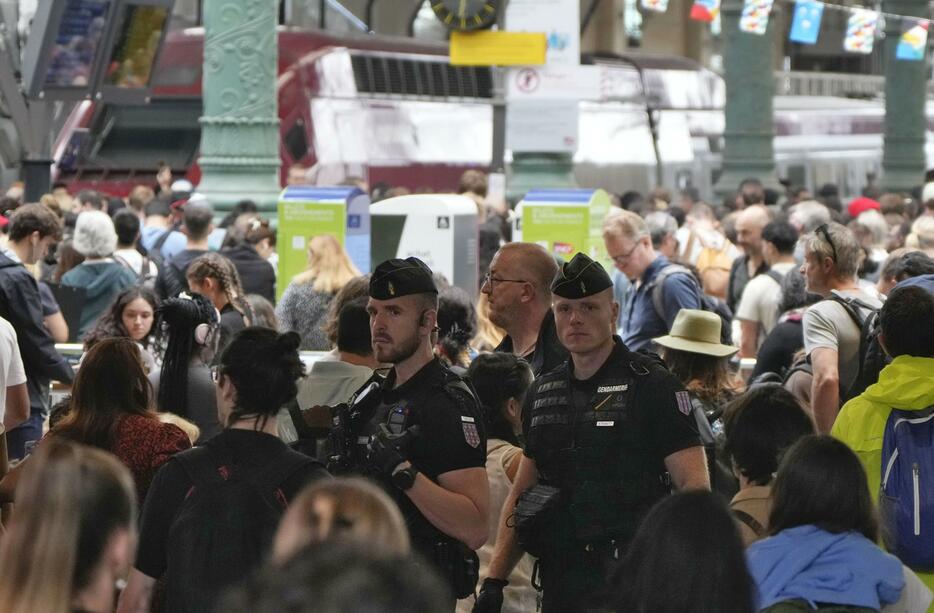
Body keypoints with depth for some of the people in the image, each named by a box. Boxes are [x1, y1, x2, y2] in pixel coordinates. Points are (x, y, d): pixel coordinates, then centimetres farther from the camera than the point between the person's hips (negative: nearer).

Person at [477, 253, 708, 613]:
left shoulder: (651, 384, -4)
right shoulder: (542, 393, 15)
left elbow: (694, 487, -9)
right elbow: (521, 493, 20)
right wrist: (494, 581, 13)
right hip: (558, 580, 6)